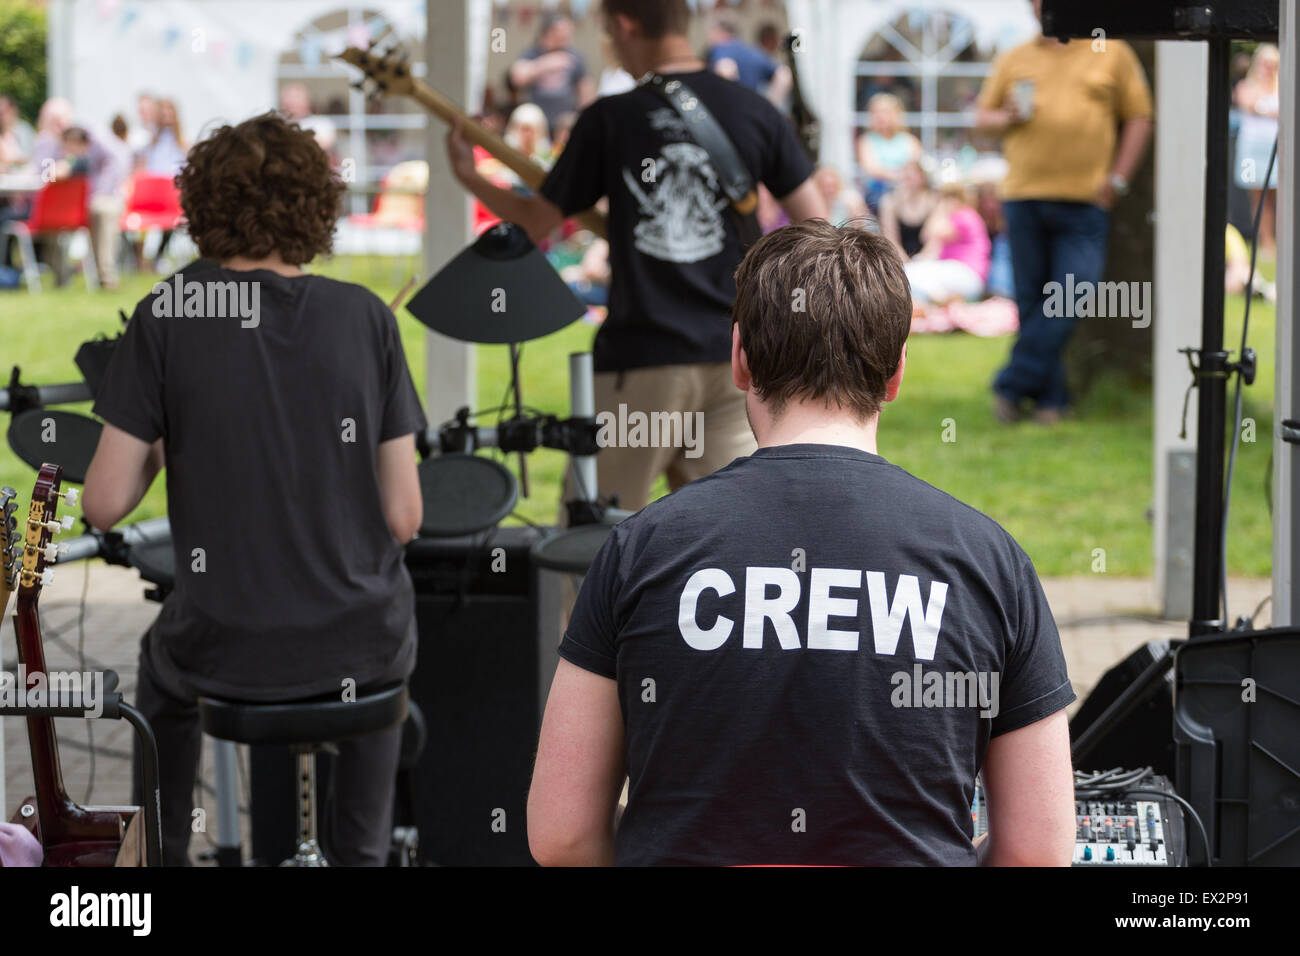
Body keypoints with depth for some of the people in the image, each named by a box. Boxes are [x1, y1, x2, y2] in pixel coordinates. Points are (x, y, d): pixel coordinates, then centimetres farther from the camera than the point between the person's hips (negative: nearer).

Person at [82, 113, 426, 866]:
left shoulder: (168, 317, -8)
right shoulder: (367, 318, -3)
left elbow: (106, 505, -8)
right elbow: (404, 516, -4)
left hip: (228, 653, -1)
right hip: (361, 645, 1)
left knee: (165, 672, 37)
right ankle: (363, 851, 38)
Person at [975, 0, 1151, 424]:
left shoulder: (1113, 54, 8)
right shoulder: (1014, 59, 15)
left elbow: (1138, 118, 8)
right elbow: (982, 115, 20)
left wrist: (1117, 179, -1)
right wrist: (1006, 118, -4)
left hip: (1084, 202, -2)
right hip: (1023, 197, 2)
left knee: (1071, 297, -10)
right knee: (1031, 300, 3)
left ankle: (1014, 385, -2)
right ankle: (1049, 396, 13)